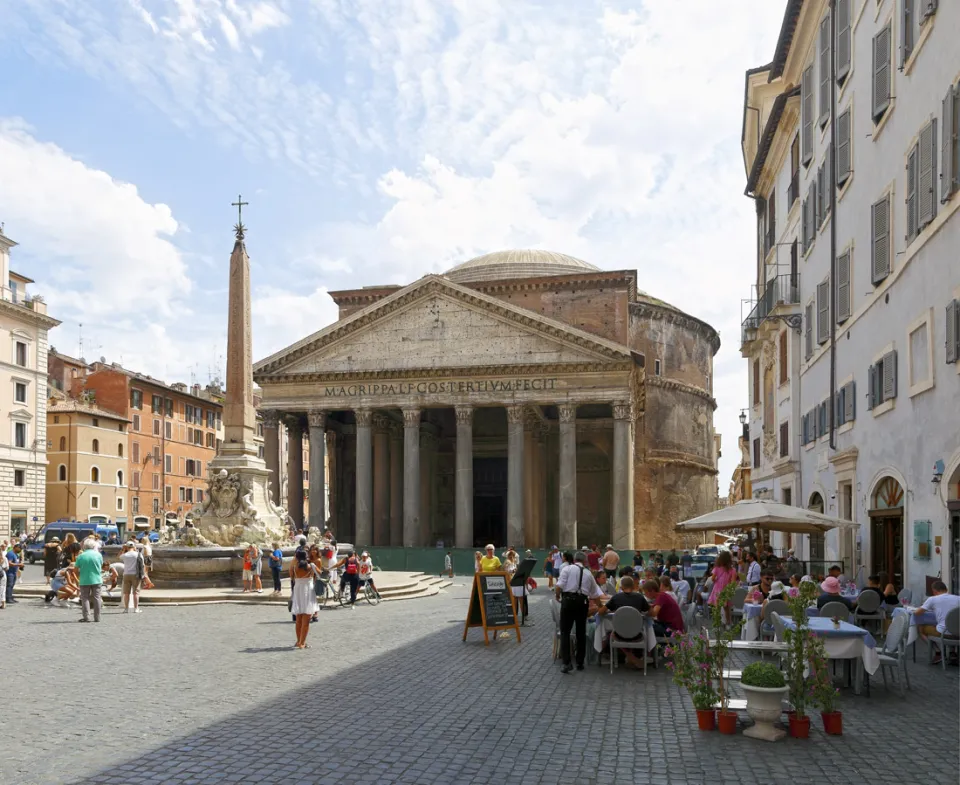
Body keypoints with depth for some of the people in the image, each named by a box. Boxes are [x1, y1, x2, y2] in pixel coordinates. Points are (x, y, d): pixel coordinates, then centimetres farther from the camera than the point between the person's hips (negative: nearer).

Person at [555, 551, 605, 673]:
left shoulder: (567, 569, 1)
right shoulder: (588, 573, 14)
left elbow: (559, 586, -10)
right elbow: (595, 593, 22)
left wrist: (558, 596, 9)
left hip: (568, 600, -3)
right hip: (583, 602, 3)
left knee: (565, 632, 1)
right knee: (581, 633, 15)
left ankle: (567, 663, -10)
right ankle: (580, 663, 20)